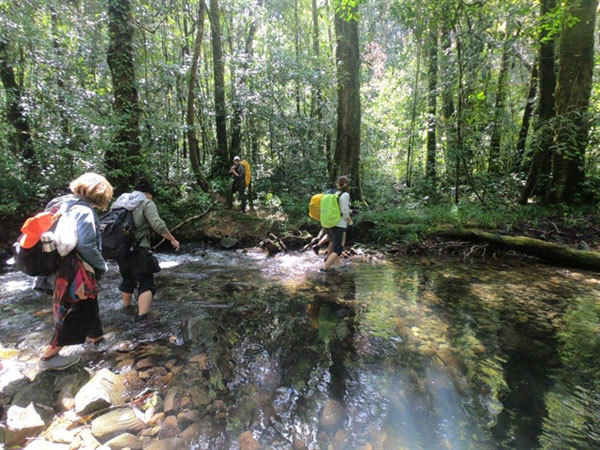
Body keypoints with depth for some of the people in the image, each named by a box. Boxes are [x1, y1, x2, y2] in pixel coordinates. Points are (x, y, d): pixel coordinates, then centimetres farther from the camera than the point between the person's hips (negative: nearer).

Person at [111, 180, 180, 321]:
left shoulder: (118, 203, 15)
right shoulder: (146, 203, -5)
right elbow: (158, 225, -18)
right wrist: (172, 240, -9)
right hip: (138, 251, -7)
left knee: (127, 280, 26)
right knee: (146, 284, -3)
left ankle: (126, 307, 45)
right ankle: (142, 317, -15)